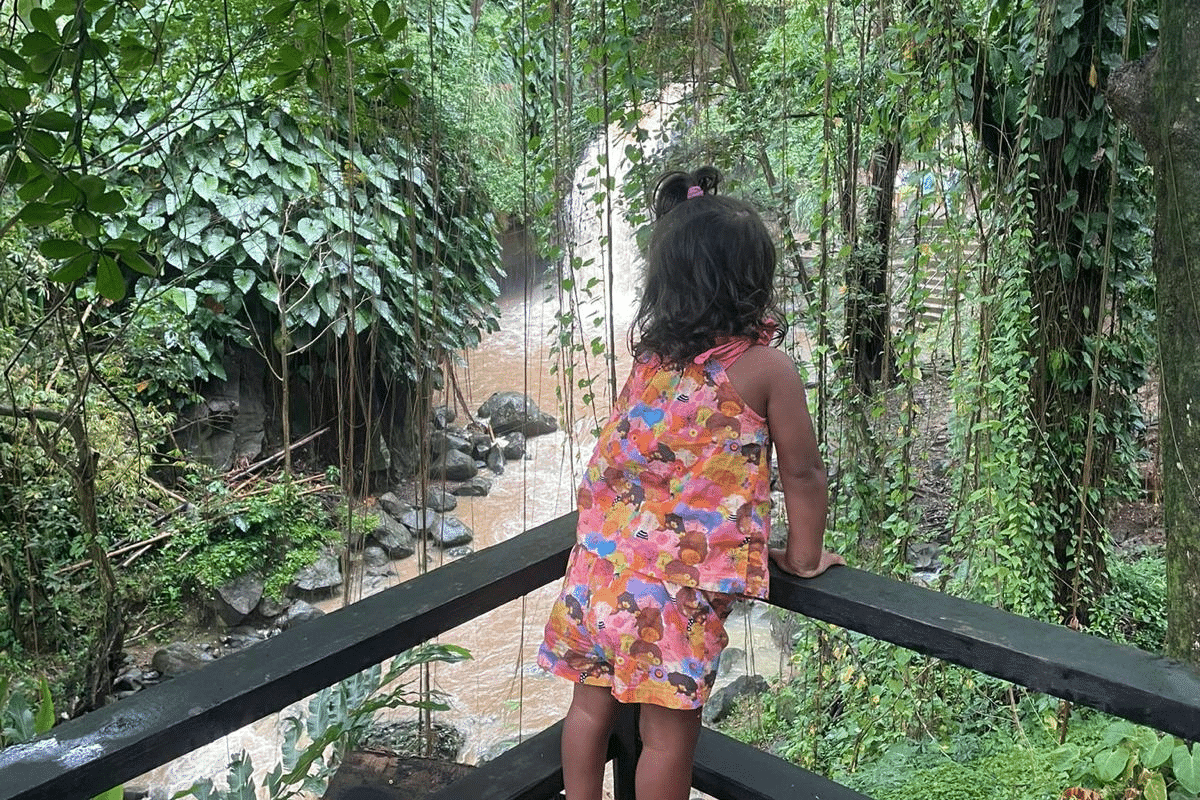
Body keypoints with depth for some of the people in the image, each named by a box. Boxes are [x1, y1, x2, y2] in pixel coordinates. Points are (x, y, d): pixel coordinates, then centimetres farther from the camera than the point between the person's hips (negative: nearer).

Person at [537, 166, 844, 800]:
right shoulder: (765, 369, -8)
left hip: (604, 558, 6)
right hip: (681, 578, -6)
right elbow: (801, 473, 0)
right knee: (668, 728, 8)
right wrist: (804, 555, 13)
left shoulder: (648, 352, 5)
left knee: (592, 700, 19)